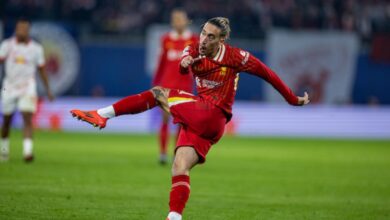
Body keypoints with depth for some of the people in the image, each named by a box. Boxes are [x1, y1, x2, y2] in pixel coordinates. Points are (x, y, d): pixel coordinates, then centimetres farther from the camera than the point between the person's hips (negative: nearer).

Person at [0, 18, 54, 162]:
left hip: (28, 87, -1)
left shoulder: (36, 48, 1)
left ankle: (27, 151, -23)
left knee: (28, 118, -16)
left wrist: (48, 90, 11)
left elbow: (42, 69, 9)